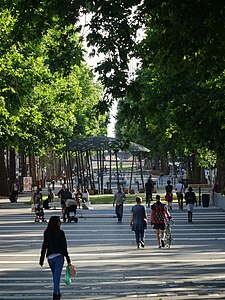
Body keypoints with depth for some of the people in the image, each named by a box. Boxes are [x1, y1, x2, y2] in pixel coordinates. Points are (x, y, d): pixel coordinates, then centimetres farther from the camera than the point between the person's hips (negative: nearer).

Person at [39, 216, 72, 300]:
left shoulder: (46, 233, 2)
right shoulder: (60, 233, -8)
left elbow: (44, 246, 2)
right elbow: (64, 246, -6)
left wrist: (42, 259, 6)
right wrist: (67, 258, 1)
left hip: (50, 257, 4)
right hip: (59, 256, -4)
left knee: (55, 276, 18)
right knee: (57, 276, -7)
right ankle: (55, 293, -17)